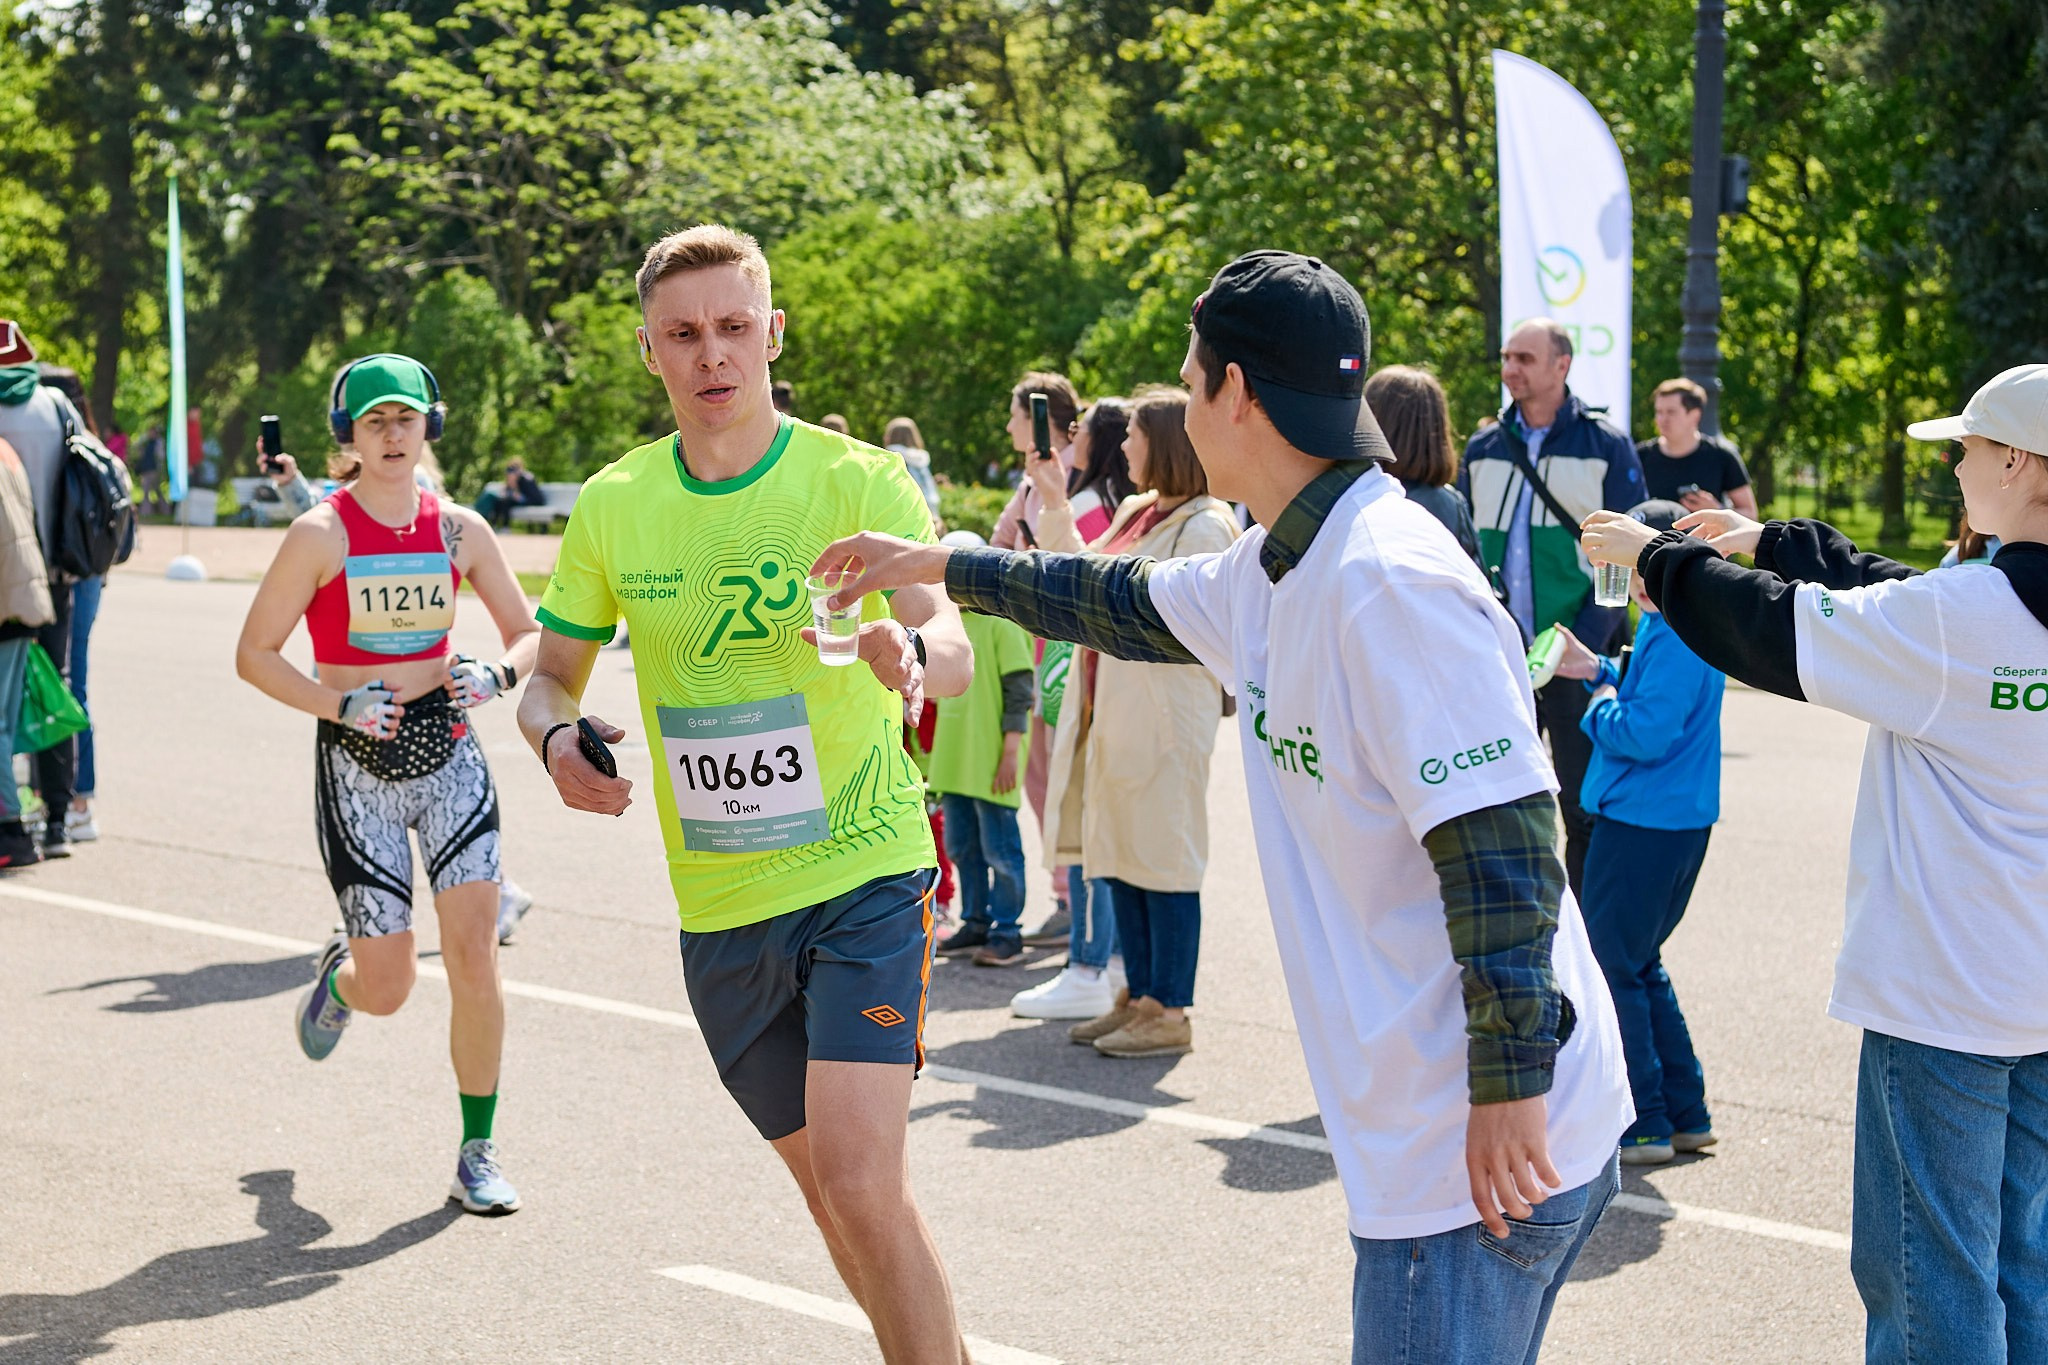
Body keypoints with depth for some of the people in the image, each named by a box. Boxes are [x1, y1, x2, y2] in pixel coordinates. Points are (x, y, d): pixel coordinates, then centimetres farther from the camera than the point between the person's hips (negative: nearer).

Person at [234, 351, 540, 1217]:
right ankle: (340, 975, 38)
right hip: (357, 764, -2)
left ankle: (478, 1152, 7)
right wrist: (340, 706, -18)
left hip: (450, 755, 2)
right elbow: (254, 653, -5)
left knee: (474, 957, -8)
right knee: (386, 990, -1)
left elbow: (529, 634, 11)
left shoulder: (459, 530, 2)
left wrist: (497, 677, -10)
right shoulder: (320, 535, -8)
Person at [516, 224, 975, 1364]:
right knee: (826, 1183, 16)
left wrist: (912, 652, -49)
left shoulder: (859, 480, -11)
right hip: (718, 906, 5)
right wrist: (560, 737, -14)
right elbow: (552, 676, 10)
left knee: (863, 1184, -18)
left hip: (866, 877, -4)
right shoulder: (612, 507, 1)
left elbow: (954, 652, -24)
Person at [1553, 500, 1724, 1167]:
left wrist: (1602, 707, -8)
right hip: (1676, 819, 11)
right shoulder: (1664, 622, 10)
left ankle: (1643, 1125, 4)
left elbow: (1644, 733, -26)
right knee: (1639, 965, 19)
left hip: (1645, 827, -11)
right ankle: (1686, 1114, 23)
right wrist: (1599, 672, 10)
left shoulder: (1677, 636, -21)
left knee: (1613, 969, -1)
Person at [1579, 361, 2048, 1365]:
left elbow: (1773, 631, -11)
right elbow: (1892, 598, 16)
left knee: (1922, 1267, 1)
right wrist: (1770, 542, 24)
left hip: (1941, 1001, -8)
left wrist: (1658, 555, 5)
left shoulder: (1963, 615, -21)